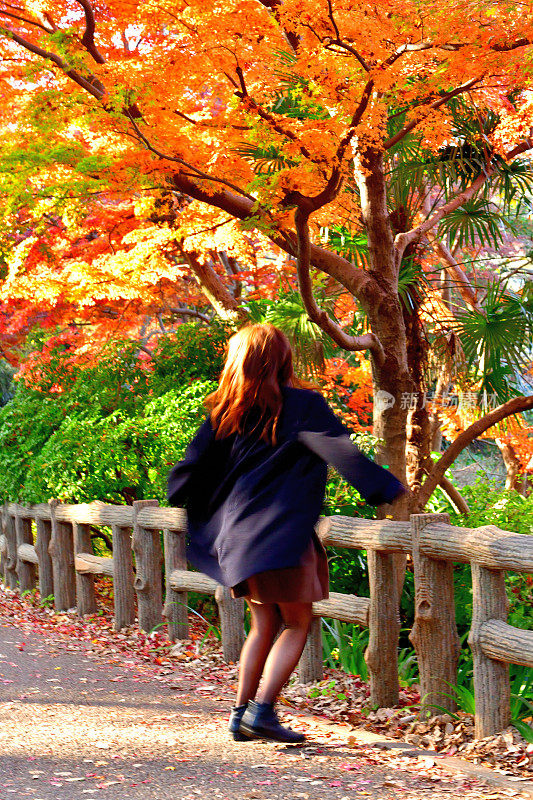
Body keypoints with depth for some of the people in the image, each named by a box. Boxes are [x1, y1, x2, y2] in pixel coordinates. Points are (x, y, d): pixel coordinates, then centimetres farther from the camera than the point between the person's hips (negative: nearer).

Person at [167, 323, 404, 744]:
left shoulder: (226, 413, 6)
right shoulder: (304, 405, -5)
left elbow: (195, 466, 10)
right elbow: (343, 452, -15)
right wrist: (388, 489, -12)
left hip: (238, 532, 5)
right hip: (284, 534, -5)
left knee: (265, 624, 16)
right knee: (298, 625, 4)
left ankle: (241, 712, 15)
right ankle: (262, 711, -7)